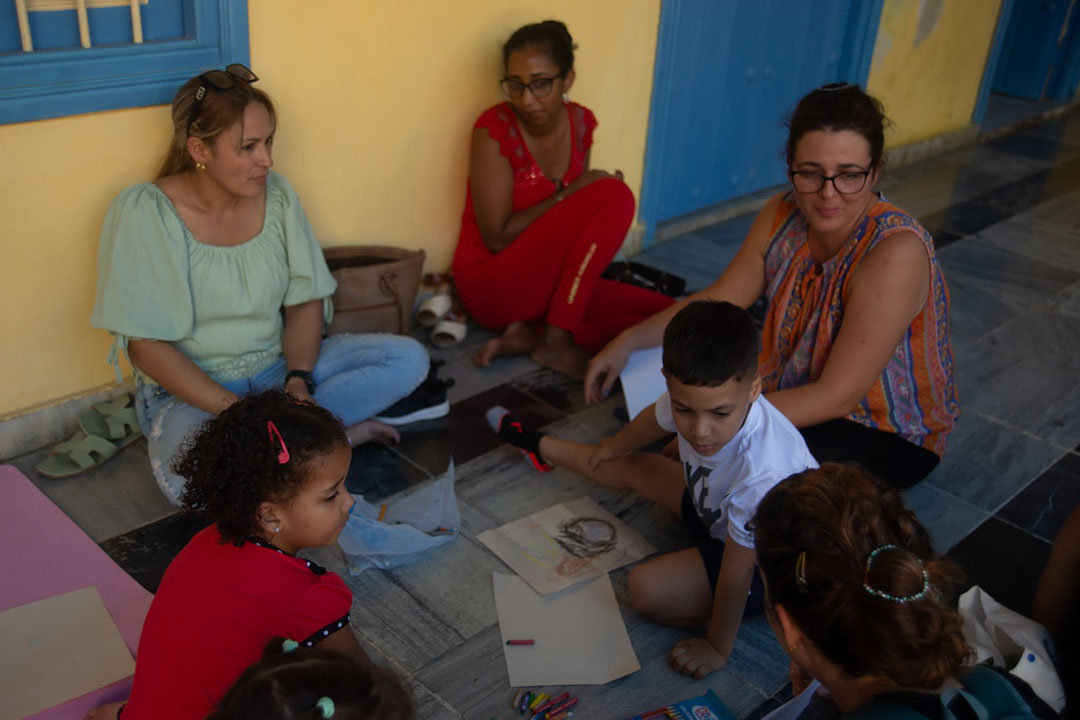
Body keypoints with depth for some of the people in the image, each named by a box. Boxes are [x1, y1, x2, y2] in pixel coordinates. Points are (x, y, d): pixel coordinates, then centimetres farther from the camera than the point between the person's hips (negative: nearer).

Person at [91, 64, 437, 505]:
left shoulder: (276, 193, -1)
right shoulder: (144, 212, -15)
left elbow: (306, 302, 2)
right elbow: (146, 345, -17)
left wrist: (298, 381, -16)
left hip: (280, 368, 5)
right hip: (190, 387, -4)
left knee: (408, 360, -13)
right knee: (187, 482, -38)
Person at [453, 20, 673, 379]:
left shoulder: (580, 121, 3)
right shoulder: (495, 129, -16)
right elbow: (498, 238, -18)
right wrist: (570, 194, -17)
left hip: (549, 281, 7)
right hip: (493, 283, -7)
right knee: (614, 196, -24)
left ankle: (529, 334, -11)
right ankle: (555, 340, -20)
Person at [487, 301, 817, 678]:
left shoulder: (761, 476, -45)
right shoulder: (693, 397, -25)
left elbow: (738, 571, -32)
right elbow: (655, 418, 1)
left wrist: (718, 648, -18)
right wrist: (614, 446, 22)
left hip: (766, 562, -6)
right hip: (715, 507, 7)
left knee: (648, 589, -25)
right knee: (634, 468, 19)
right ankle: (538, 445, 45)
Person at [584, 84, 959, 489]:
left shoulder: (895, 253, -31)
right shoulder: (782, 216, -11)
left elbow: (838, 395, -30)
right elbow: (718, 302, 0)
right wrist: (629, 341, -12)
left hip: (888, 437, -6)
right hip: (802, 396, 6)